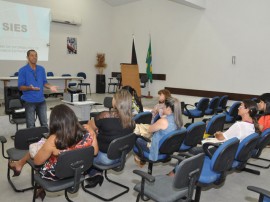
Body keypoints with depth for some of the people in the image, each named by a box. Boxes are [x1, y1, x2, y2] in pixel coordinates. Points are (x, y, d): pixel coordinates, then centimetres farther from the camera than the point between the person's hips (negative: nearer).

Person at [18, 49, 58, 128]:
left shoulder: (41, 69, 7)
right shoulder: (23, 70, -7)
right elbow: (20, 87, -9)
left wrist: (50, 86, -8)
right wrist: (29, 88, -28)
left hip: (41, 100, 4)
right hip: (29, 101, -4)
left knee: (44, 123, 12)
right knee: (31, 125, 5)